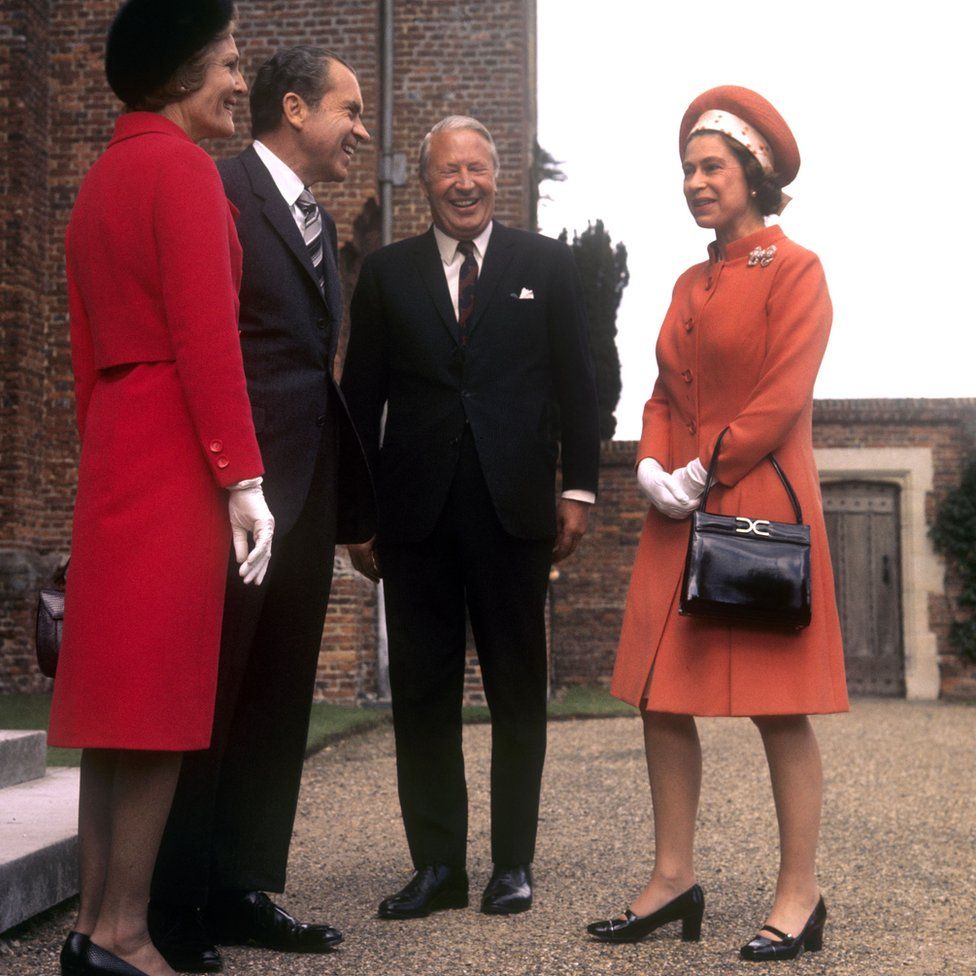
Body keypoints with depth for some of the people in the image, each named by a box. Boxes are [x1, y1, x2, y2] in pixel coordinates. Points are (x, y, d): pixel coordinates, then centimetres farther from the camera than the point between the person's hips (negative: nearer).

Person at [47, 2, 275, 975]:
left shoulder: (100, 181, 20)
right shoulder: (181, 168, -8)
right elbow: (207, 337, -16)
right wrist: (243, 478, -17)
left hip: (113, 453, 9)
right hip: (176, 458, -9)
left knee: (119, 692, 9)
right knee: (159, 695, -6)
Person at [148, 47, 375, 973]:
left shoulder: (318, 223, 19)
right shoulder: (220, 194, -7)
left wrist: (353, 498, 13)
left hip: (305, 502, 9)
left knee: (276, 706, 12)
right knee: (206, 699, 0)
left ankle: (244, 891, 23)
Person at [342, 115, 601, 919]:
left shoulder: (547, 264, 8)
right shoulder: (387, 273, 10)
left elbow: (575, 384, 7)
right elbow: (361, 398, 9)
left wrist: (579, 489, -2)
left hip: (511, 509, -1)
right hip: (415, 512, 1)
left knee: (518, 694, 6)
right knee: (423, 695, 5)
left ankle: (513, 864, 16)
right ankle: (437, 866, 15)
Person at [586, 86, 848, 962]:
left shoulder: (794, 269, -4)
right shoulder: (690, 282, 16)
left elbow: (783, 397, -12)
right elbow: (666, 391, 16)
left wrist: (702, 473, -14)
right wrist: (653, 466, -3)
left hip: (761, 507, -7)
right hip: (681, 519, 7)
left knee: (780, 707, -2)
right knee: (663, 697, 5)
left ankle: (800, 895, 7)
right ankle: (673, 880, 15)